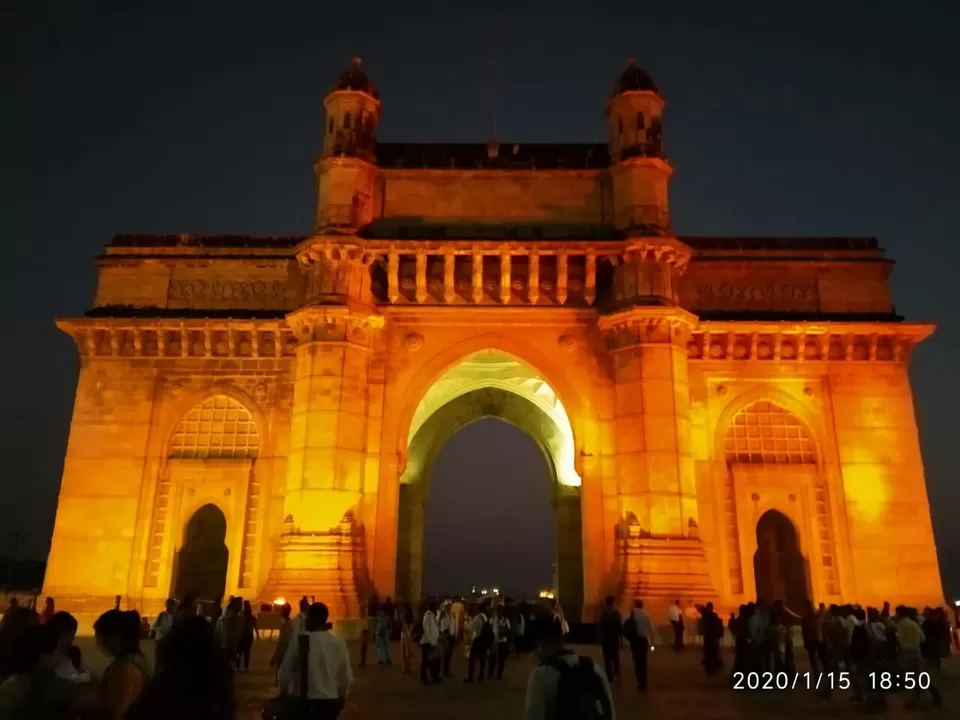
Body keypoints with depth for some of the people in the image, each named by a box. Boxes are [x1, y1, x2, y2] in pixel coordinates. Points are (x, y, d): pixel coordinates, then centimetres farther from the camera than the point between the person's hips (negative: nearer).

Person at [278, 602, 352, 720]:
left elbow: (285, 671, -3)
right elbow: (346, 677, 7)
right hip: (330, 702, 3)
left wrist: (283, 693, 14)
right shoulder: (339, 643, -2)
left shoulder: (300, 641, -11)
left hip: (304, 702, -3)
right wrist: (341, 698, 23)